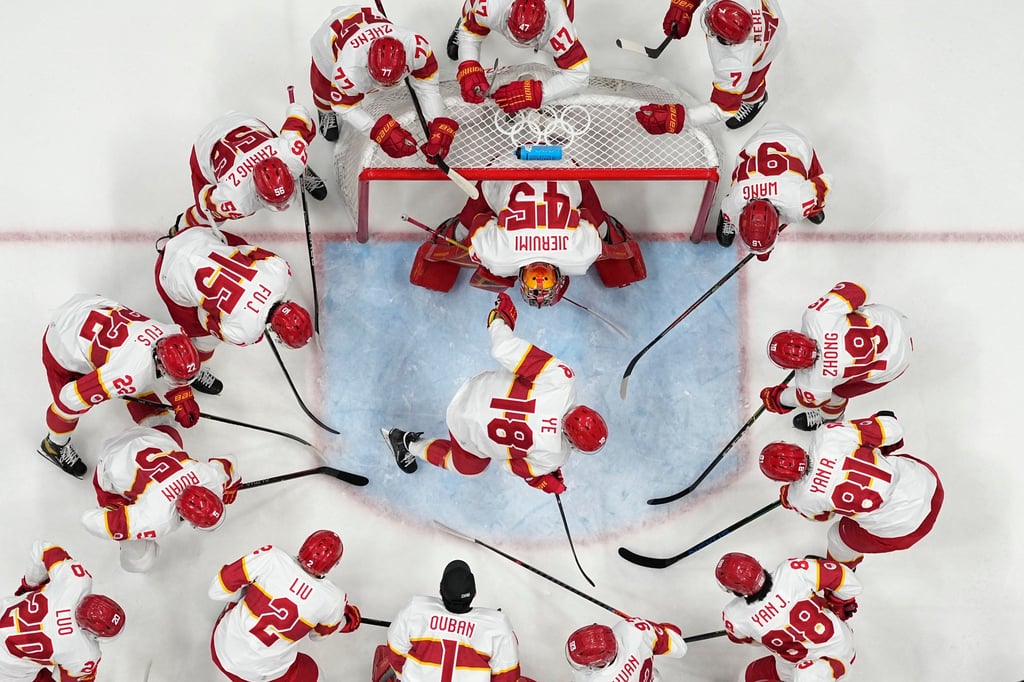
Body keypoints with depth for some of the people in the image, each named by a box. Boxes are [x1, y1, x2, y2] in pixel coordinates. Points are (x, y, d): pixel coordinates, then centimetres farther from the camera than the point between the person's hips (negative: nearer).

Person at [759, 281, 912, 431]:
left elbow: (805, 399, -10)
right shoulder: (815, 315, -29)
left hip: (892, 364, -5)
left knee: (834, 391, 10)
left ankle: (829, 417, 44)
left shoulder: (819, 378, -34)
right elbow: (858, 290, -17)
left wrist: (776, 399, 9)